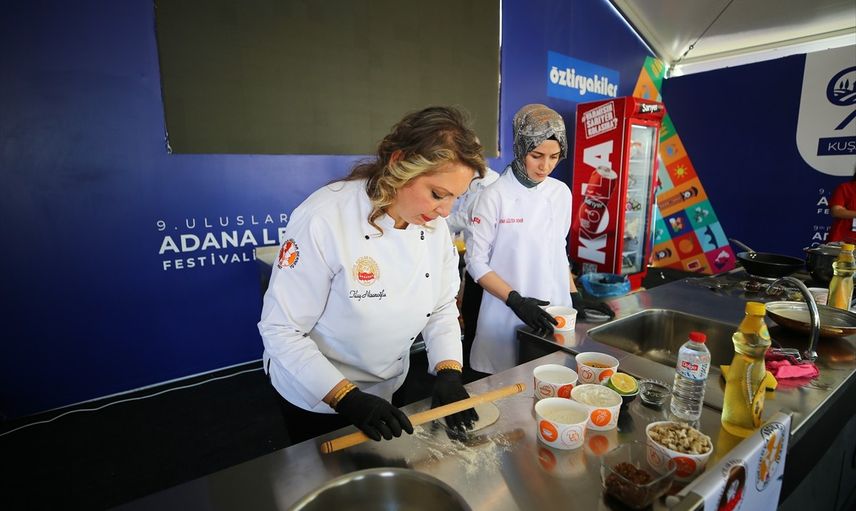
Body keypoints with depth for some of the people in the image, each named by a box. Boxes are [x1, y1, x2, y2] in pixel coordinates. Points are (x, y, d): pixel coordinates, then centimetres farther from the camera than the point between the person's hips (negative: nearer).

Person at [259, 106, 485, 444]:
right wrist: (348, 398, -28)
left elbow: (442, 308, -4)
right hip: (315, 396, -5)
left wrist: (449, 373, -19)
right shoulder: (325, 219, -30)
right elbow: (281, 330, -24)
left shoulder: (435, 225, -12)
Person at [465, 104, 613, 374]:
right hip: (508, 318, -4)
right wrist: (517, 301, -18)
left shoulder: (561, 193, 4)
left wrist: (574, 297, 7)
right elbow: (476, 262, -9)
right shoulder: (495, 196, -11)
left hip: (553, 316, 5)